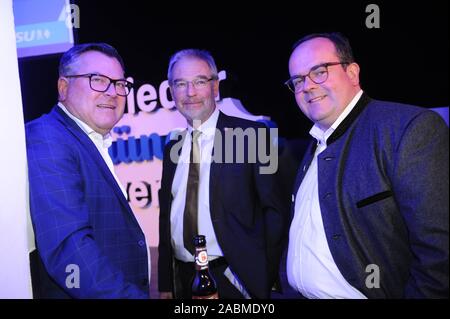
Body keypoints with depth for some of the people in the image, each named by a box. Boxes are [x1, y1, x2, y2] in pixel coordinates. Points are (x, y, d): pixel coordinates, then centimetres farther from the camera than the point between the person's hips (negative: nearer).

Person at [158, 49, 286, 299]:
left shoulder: (252, 135, -9)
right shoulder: (172, 149, 8)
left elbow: (274, 210, -10)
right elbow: (166, 216, 11)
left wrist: (267, 277, -12)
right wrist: (165, 284, 9)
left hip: (237, 279, -5)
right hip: (184, 278, 5)